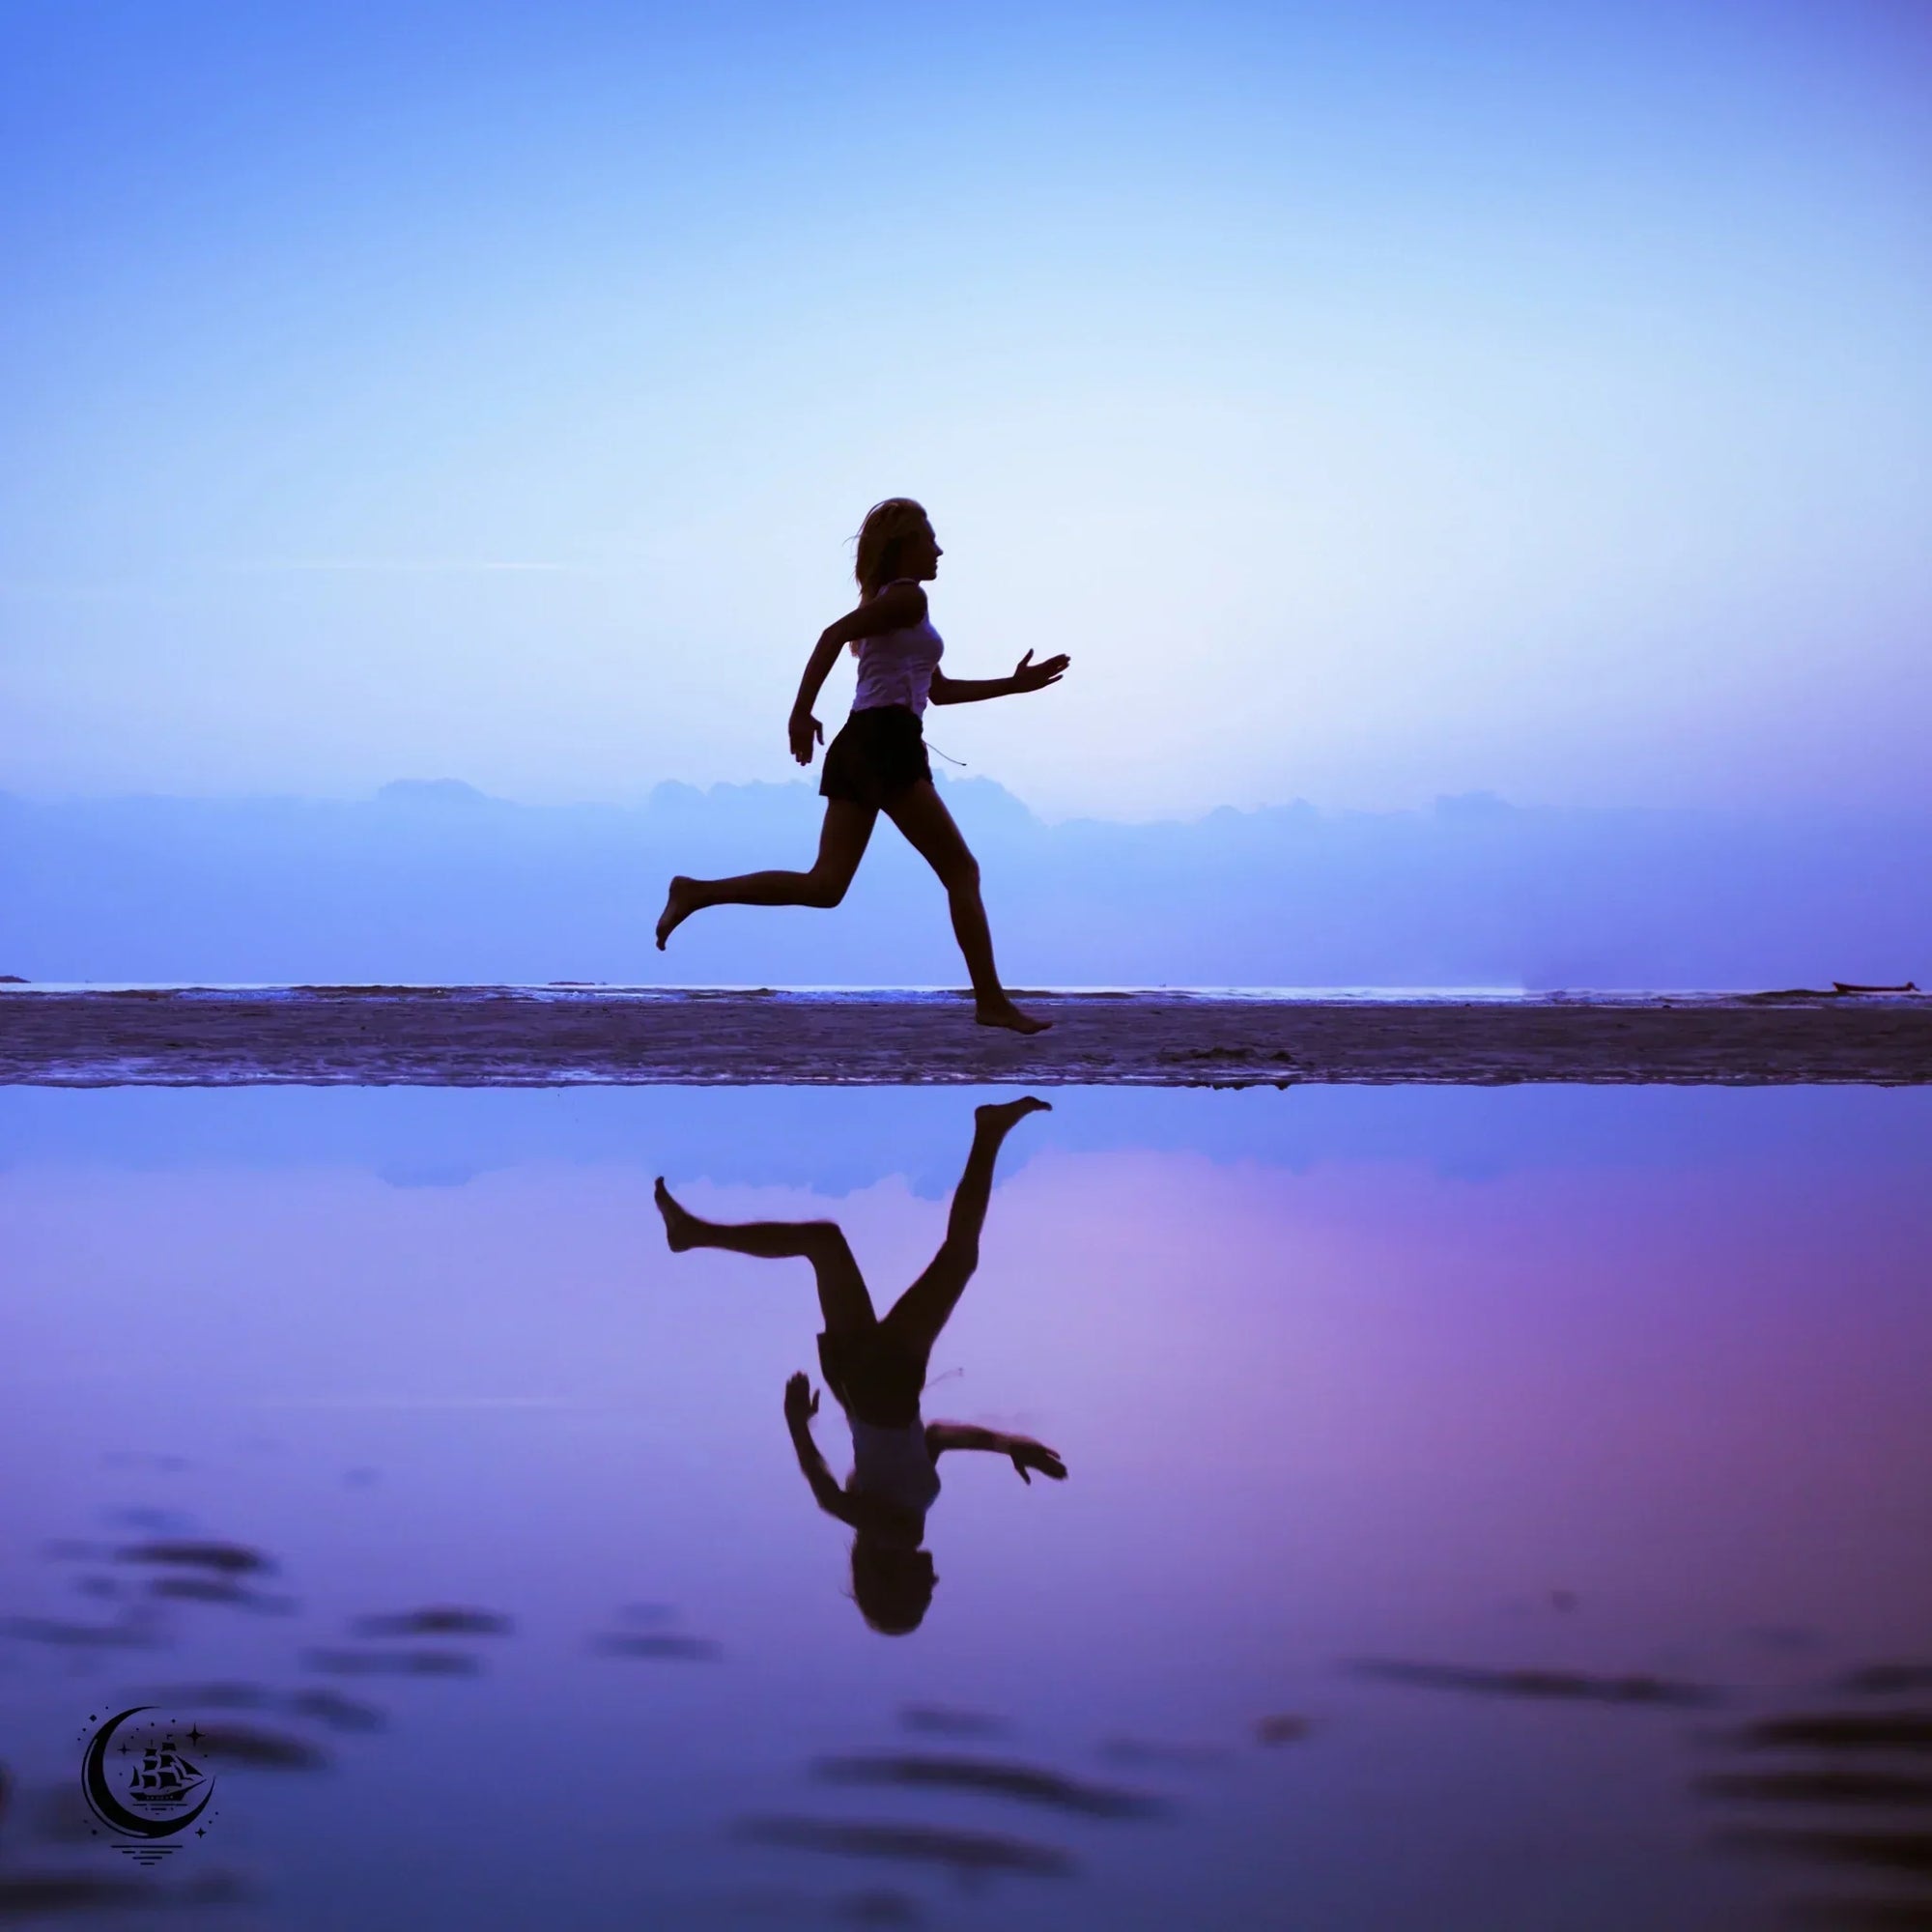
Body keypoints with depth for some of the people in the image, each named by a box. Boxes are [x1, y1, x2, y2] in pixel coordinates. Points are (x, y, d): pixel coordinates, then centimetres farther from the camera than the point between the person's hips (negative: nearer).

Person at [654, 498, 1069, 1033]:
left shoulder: (893, 603, 27)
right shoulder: (909, 597, -3)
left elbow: (940, 690, 32)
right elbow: (834, 633, -18)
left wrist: (1015, 684, 30)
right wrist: (802, 712, -23)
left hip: (861, 745, 9)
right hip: (886, 742, -9)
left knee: (825, 885, 2)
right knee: (961, 871, -3)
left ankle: (697, 892, -5)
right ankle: (991, 1001, -3)